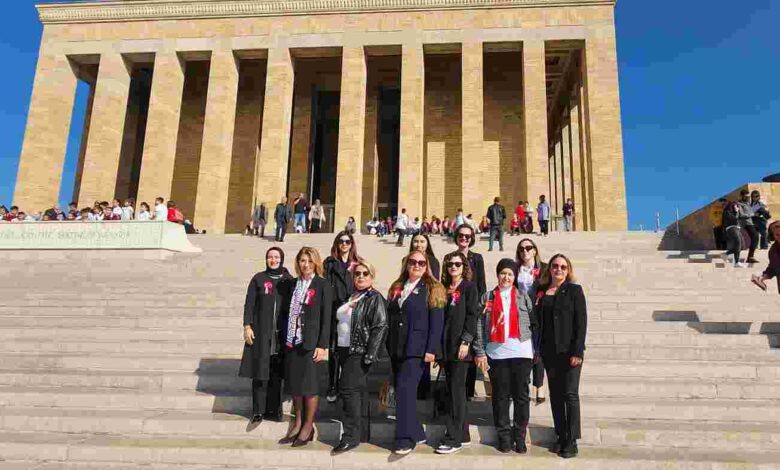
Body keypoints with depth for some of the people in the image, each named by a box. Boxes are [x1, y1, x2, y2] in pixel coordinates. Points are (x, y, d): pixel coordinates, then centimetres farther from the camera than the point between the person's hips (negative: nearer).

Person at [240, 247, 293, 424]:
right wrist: (247, 326, -8)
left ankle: (273, 409, 15)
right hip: (260, 331, -1)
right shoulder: (258, 279, 3)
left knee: (276, 372, 5)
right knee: (260, 371, 0)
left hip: (281, 333, 1)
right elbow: (249, 304, 1)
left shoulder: (289, 280, 6)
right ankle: (258, 411, 9)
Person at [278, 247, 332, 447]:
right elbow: (285, 312, 12)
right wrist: (284, 338, 5)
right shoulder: (292, 284, 11)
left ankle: (308, 426, 15)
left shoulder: (323, 286, -4)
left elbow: (326, 317, -7)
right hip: (292, 341, 5)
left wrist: (322, 345, -12)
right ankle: (297, 423, 24)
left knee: (309, 384, 1)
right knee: (294, 384, 10)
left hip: (310, 342, -5)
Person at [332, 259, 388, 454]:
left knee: (350, 390, -10)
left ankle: (351, 436, -4)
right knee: (357, 391, 14)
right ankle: (358, 430, 24)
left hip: (359, 352, -7)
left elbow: (380, 327, -16)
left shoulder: (375, 299, -8)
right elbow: (339, 322, 20)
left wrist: (370, 355, -21)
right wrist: (336, 349, 15)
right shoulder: (350, 298, 15)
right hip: (344, 350, 7)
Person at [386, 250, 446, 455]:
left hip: (417, 348, -6)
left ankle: (406, 438, -6)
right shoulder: (397, 288, 15)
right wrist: (389, 346, 13)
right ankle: (416, 432, 22)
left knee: (405, 389, -13)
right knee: (401, 391, 9)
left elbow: (436, 322, -8)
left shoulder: (432, 289, -1)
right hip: (396, 348, 6)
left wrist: (431, 350, -15)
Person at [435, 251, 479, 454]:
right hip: (445, 346, 6)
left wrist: (466, 341, -16)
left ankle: (454, 438, -3)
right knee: (452, 390, 8)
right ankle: (461, 431, 18)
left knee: (456, 390, -5)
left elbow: (472, 316, -7)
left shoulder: (469, 287, 1)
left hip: (460, 346, -6)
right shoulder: (444, 288, 15)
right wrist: (436, 346, 11)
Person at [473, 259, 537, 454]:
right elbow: (480, 326, 1)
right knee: (500, 397, 6)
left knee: (521, 396, 5)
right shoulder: (487, 297, 5)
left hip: (521, 353, 0)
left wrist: (536, 349, 1)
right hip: (497, 353, 0)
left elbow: (534, 324, 8)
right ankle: (504, 436, 17)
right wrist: (480, 352, -5)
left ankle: (520, 437, 16)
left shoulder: (523, 297, 8)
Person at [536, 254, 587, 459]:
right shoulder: (541, 291, 9)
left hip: (569, 350, -4)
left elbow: (581, 322, -8)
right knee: (555, 395, 10)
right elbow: (538, 320, 10)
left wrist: (577, 351, -15)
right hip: (549, 351, 4)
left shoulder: (574, 290, -3)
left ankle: (572, 441, 7)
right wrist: (537, 348, 5)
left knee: (570, 394, -2)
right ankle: (561, 437, 19)